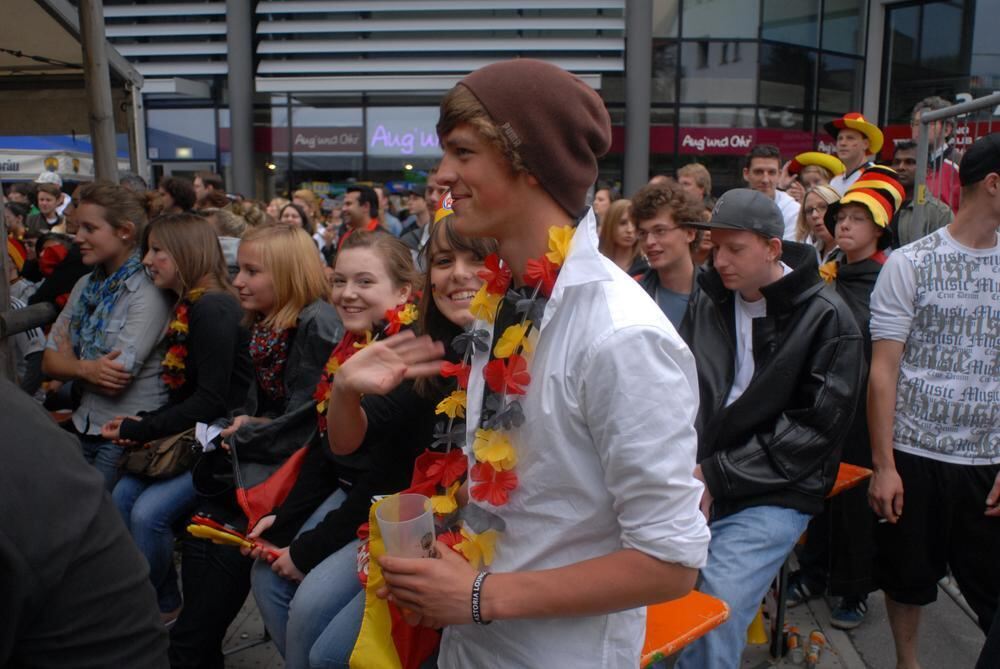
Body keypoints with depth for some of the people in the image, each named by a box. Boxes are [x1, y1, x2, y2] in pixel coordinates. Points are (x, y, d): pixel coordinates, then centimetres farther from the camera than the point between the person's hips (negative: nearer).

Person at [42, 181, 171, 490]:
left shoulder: (148, 291, -15)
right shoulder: (86, 285, 8)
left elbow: (116, 380, -20)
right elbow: (49, 362, 5)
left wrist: (69, 365, -3)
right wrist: (85, 369, -15)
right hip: (85, 428, 7)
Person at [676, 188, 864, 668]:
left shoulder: (826, 317, -6)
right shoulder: (711, 301, 9)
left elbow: (816, 428, -9)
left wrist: (718, 475, -12)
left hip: (773, 494, -4)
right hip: (700, 482, 4)